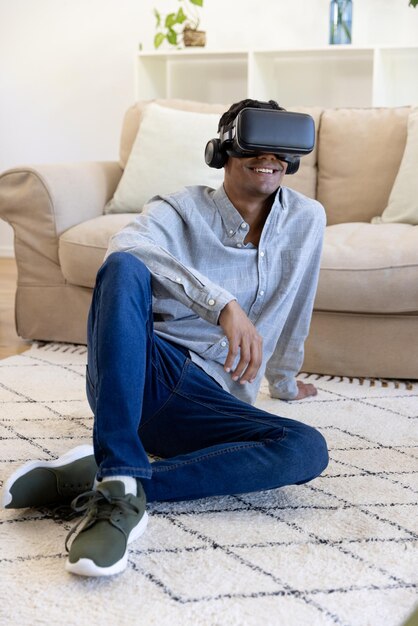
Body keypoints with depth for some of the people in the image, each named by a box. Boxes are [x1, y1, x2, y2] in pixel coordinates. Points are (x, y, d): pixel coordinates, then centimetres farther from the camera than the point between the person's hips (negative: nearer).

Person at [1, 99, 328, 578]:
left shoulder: (306, 219, 11)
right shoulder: (182, 209, 0)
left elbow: (293, 314, 25)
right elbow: (126, 246, -24)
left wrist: (284, 380, 36)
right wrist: (222, 303, -36)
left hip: (206, 400, 3)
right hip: (140, 371, -2)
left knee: (309, 450, -28)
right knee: (125, 268, -33)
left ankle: (92, 479, -33)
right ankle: (121, 485, -44)